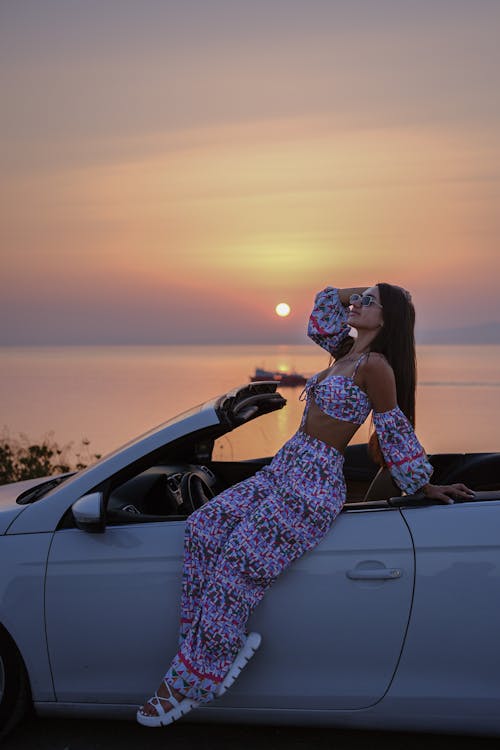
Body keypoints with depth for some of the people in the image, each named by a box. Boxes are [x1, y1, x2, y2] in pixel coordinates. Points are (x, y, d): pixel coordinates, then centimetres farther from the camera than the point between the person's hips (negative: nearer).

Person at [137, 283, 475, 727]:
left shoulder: (375, 365, -12)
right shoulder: (346, 351, 13)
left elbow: (397, 435, -4)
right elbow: (327, 302, 30)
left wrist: (425, 487, 4)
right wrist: (368, 290, 18)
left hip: (315, 487, -9)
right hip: (283, 469, 9)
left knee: (238, 562, -16)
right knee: (205, 527, -6)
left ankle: (193, 683, -4)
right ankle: (228, 643, -2)